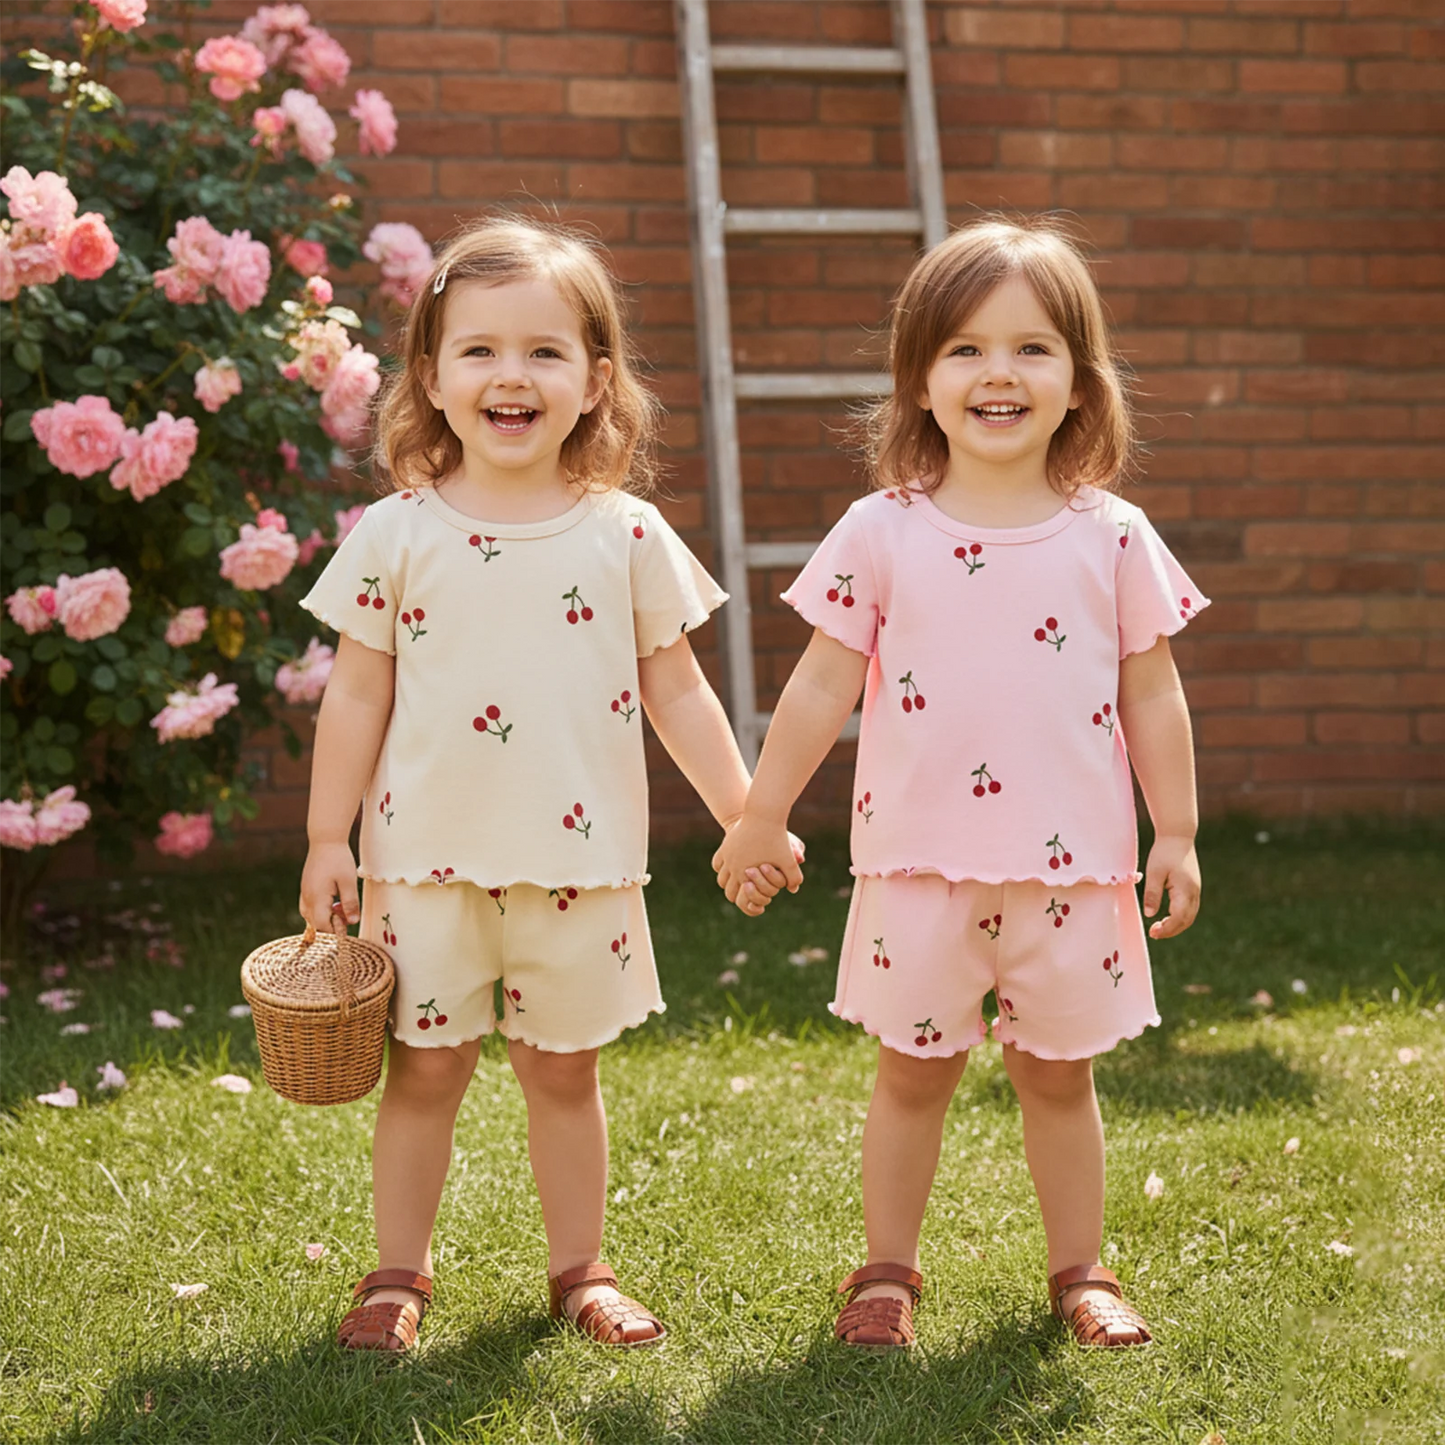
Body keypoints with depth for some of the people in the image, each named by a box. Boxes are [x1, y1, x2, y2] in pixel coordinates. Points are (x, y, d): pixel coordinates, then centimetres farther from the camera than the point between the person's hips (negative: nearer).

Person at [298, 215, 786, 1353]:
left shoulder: (627, 534, -1)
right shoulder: (396, 535, -3)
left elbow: (676, 690, 5)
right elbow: (358, 695, 2)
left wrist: (745, 815, 3)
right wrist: (329, 839, 1)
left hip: (579, 859, 1)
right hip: (429, 855, 0)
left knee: (566, 1070, 12)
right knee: (426, 1069, 7)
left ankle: (581, 1269, 28)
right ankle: (399, 1274, 23)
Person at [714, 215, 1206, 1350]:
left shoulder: (1114, 538, -1)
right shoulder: (882, 534, -3)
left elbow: (1152, 697, 4)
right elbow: (824, 684, 1)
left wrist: (1177, 835, 4)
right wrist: (762, 817, 4)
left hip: (1072, 866, 1)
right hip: (921, 862, 0)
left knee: (1060, 1075, 12)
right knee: (912, 1074, 10)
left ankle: (1082, 1271, 28)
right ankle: (889, 1269, 26)